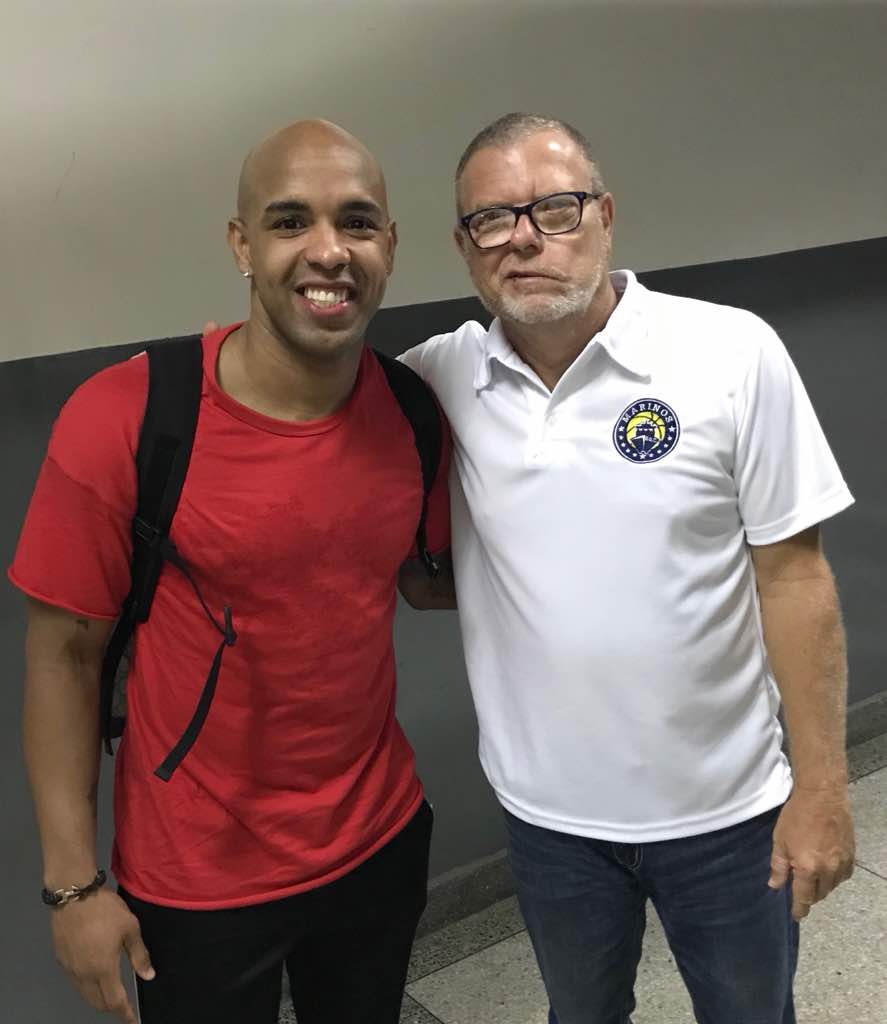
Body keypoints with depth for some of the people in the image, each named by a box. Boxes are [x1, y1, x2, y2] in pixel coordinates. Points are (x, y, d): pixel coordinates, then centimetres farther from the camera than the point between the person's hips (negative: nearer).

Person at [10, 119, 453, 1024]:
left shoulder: (413, 412, -8)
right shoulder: (122, 420, -20)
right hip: (197, 880, -3)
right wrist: (74, 881, -11)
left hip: (383, 839, 4)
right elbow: (64, 654, -12)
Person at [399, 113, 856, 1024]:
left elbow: (793, 577, -11)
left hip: (727, 809, -1)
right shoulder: (438, 383, -9)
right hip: (548, 811, 2)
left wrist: (821, 785, -9)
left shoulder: (734, 355, -15)